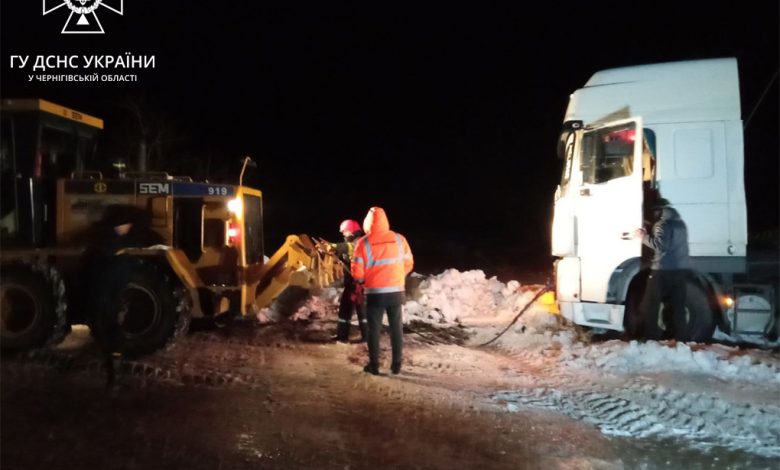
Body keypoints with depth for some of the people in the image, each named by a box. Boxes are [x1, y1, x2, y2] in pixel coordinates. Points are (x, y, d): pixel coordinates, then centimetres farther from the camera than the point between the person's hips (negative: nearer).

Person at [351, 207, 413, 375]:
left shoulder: (363, 243, -9)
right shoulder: (399, 239, -1)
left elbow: (357, 272, -7)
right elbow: (408, 264, 7)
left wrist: (363, 280, 15)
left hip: (375, 293, -2)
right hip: (396, 291, 2)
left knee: (374, 328, 8)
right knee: (396, 327, 12)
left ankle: (374, 365, 11)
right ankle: (396, 364, 15)